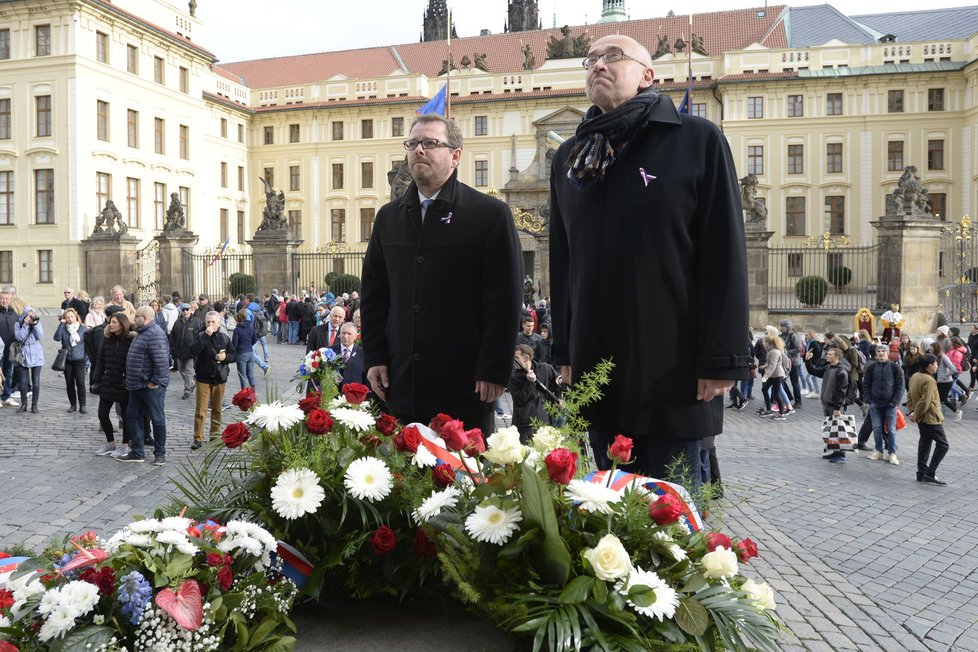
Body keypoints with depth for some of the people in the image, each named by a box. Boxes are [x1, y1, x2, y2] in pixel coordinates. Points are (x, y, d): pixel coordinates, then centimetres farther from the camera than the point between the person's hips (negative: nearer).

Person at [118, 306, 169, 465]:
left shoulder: (155, 334, -19)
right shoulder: (142, 333, 15)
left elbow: (161, 360, -27)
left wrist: (156, 381, -23)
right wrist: (131, 381, 19)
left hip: (151, 386, -11)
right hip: (137, 385, 11)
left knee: (157, 419, 2)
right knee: (133, 416, 13)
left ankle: (160, 453, 12)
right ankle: (137, 453, 22)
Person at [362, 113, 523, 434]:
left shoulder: (490, 214, -3)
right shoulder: (389, 217, 13)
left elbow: (505, 301, -7)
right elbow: (372, 293, 15)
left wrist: (493, 371, -10)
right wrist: (374, 357, 7)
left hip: (465, 384, -4)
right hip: (402, 384, 4)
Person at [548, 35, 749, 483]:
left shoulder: (697, 140, -2)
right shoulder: (569, 158, 13)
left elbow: (725, 256, -7)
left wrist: (723, 359, -12)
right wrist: (564, 350, 12)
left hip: (671, 365, -4)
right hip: (597, 365, 5)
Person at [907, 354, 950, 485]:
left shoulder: (914, 377, 8)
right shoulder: (929, 380, -21)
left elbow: (910, 396, 14)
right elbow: (925, 402, -25)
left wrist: (912, 411, 9)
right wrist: (916, 414, -14)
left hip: (922, 419, 10)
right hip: (931, 418, -10)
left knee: (925, 442, 16)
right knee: (943, 445, -4)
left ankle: (921, 473, 19)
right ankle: (930, 474, -8)